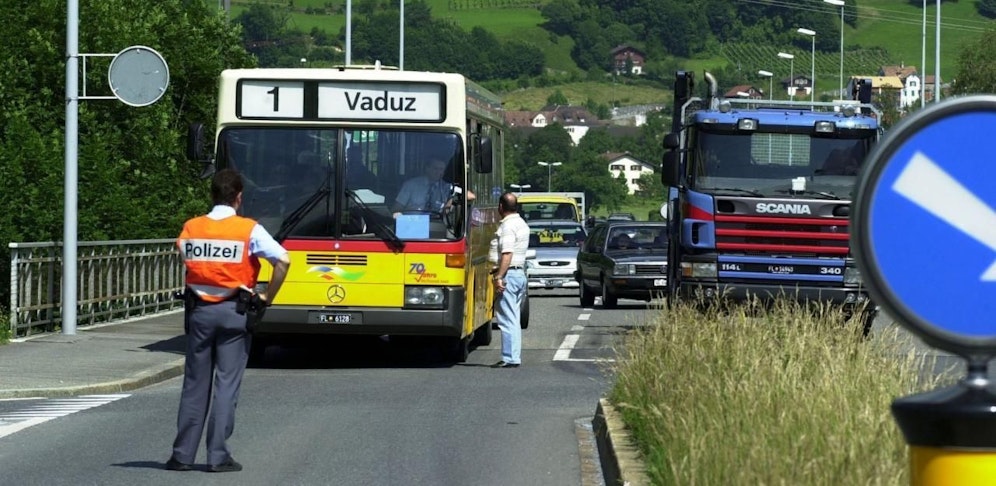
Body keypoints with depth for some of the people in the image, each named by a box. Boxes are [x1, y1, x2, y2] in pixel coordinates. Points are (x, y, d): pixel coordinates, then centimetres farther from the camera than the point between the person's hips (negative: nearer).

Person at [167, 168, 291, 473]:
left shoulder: (190, 228, 2)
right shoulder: (249, 230, -8)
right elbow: (283, 261, -14)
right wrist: (267, 298, -4)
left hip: (198, 311, 3)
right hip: (234, 311, -3)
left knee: (194, 385, 10)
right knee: (226, 385, 2)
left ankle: (182, 454, 11)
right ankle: (217, 456, 0)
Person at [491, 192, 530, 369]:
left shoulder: (507, 226, -14)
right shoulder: (522, 224, 17)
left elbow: (507, 254, -22)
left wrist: (499, 277, -23)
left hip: (510, 274, -10)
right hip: (521, 273, 10)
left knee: (507, 319, -8)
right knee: (513, 319, 13)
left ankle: (510, 358, -10)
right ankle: (514, 357, 15)